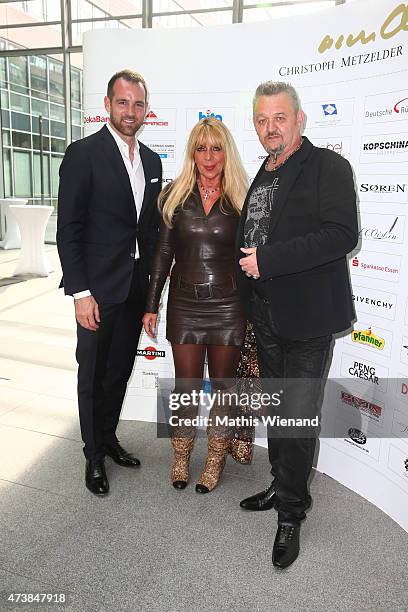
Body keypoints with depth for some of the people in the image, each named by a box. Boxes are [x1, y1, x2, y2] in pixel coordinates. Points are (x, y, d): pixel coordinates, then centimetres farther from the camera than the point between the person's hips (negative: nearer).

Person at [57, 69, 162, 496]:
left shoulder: (151, 161, 11)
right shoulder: (84, 154, -8)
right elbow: (68, 230, -11)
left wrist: (152, 284, 10)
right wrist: (80, 292, -16)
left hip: (136, 288, 6)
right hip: (99, 289, -5)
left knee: (120, 371, 17)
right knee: (93, 375, 9)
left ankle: (109, 438, 38)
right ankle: (94, 456, 28)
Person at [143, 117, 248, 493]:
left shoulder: (240, 198, 1)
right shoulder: (175, 195, 4)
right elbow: (163, 252, 6)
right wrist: (152, 305, 5)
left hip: (228, 306, -1)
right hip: (185, 305, 1)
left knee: (223, 385, 11)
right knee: (186, 386, 9)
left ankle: (216, 459, 31)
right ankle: (181, 456, 32)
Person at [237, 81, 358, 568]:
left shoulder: (328, 167, -7)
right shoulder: (261, 177, 15)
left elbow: (342, 235, -20)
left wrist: (268, 260, -20)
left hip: (307, 319, -7)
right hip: (266, 318, 7)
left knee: (298, 419, -1)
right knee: (276, 412, 18)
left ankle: (291, 513, 21)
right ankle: (283, 487, 38)